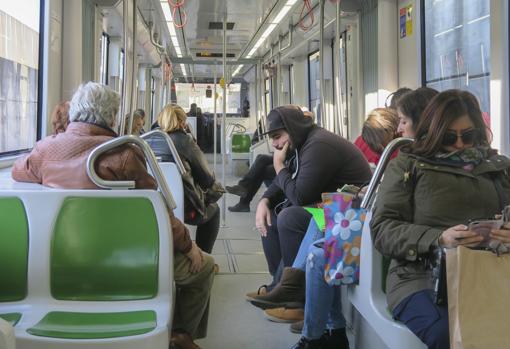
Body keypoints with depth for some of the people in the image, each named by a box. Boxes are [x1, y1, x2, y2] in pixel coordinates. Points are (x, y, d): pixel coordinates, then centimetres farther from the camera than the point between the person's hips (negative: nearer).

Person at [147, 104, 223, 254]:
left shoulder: (147, 140, 2)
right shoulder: (184, 140, -11)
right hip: (182, 208, -5)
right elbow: (207, 177, -8)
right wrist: (215, 186, 16)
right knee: (213, 209, 26)